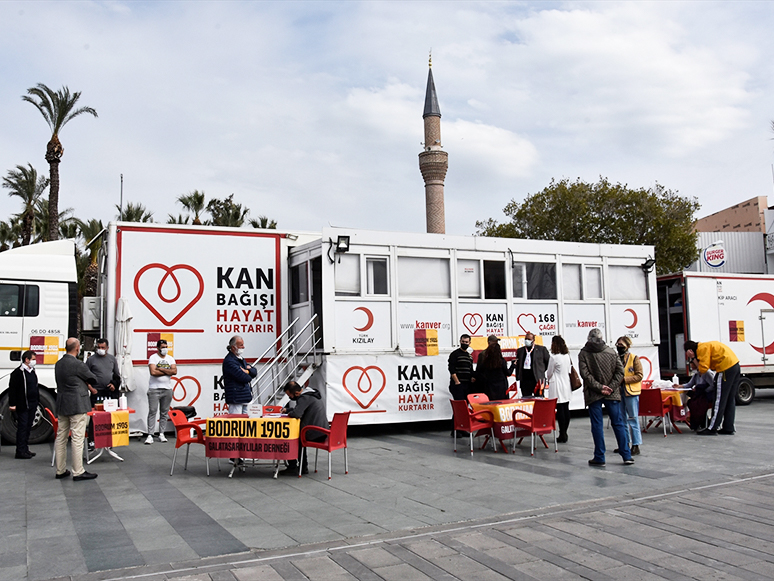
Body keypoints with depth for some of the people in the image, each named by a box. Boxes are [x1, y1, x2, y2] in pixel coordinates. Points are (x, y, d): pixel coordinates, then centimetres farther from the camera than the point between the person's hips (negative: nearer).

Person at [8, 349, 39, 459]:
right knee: (22, 427, -5)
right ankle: (20, 452, -2)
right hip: (22, 406, -8)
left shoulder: (32, 372, 16)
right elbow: (12, 389, -13)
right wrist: (12, 404, -17)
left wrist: (37, 401, 20)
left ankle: (26, 449, 19)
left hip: (32, 405, 8)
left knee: (28, 427, 12)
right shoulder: (18, 372, -11)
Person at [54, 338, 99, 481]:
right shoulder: (78, 364, -15)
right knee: (77, 438, -5)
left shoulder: (58, 364, 8)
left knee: (61, 438, 13)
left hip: (62, 405, 8)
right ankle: (78, 472, -3)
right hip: (77, 406, -8)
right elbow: (92, 379, -1)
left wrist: (87, 386, 19)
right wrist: (90, 386, 20)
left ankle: (60, 471, 21)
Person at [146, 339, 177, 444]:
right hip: (154, 389, -4)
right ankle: (150, 435, -4)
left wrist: (161, 369, -11)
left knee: (164, 412, 6)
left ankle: (162, 434, 13)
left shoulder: (170, 358, 11)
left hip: (167, 389, 4)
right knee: (152, 412, -5)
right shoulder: (153, 358, -1)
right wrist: (168, 372, -8)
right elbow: (153, 372, -15)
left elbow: (174, 371, -4)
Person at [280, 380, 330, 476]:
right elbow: (300, 408, 30)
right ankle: (303, 467, 29)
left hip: (315, 434, -10)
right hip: (323, 431, 10)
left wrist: (289, 414, -9)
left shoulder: (305, 398, -19)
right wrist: (287, 409, 19)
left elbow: (296, 414, -31)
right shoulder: (310, 393, 13)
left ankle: (293, 468, 11)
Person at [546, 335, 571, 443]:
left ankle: (562, 435, -1)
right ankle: (564, 433, 19)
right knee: (566, 410, 11)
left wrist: (548, 378, 18)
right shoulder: (567, 356, 6)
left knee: (560, 411, -4)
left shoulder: (554, 358, -15)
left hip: (557, 387, -7)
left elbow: (549, 373, -6)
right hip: (566, 385, 7)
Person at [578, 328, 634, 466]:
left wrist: (599, 387, -10)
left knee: (597, 426, 3)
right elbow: (620, 372, -1)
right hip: (612, 395, 2)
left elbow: (585, 374, -12)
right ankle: (626, 456, 12)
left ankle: (599, 457, 6)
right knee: (618, 424, 9)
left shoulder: (583, 354, -3)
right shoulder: (612, 352, 5)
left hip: (593, 395, -2)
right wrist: (610, 388, -5)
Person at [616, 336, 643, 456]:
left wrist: (624, 379, -18)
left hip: (631, 392, -6)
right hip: (619, 391, 6)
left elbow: (639, 376, -10)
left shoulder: (634, 358, -4)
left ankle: (636, 445, 2)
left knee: (633, 418, -3)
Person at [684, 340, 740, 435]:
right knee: (730, 400, 14)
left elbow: (703, 369, -16)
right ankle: (728, 428, 19)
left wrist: (695, 360, -1)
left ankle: (712, 428, -1)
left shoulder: (702, 348, -9)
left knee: (719, 400, -5)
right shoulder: (708, 346, 21)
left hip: (726, 368, -10)